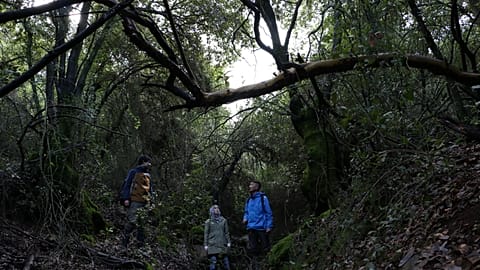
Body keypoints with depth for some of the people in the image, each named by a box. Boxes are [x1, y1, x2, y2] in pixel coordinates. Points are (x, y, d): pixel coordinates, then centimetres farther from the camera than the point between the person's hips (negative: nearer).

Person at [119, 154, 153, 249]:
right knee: (132, 222, -13)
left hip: (145, 203, 6)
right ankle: (124, 242, 2)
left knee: (142, 224, 6)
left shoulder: (148, 175, 21)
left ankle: (141, 244, 12)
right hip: (134, 202, -6)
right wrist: (126, 198, -13)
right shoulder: (134, 172, 1)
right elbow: (127, 185, -4)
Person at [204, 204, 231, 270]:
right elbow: (206, 233, 6)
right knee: (213, 261, -9)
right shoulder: (208, 222, 8)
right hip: (212, 244, -2)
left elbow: (226, 232, 13)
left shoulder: (223, 220, 14)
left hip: (222, 244, 2)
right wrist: (205, 245, 0)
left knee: (226, 260, -1)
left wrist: (228, 242, 5)